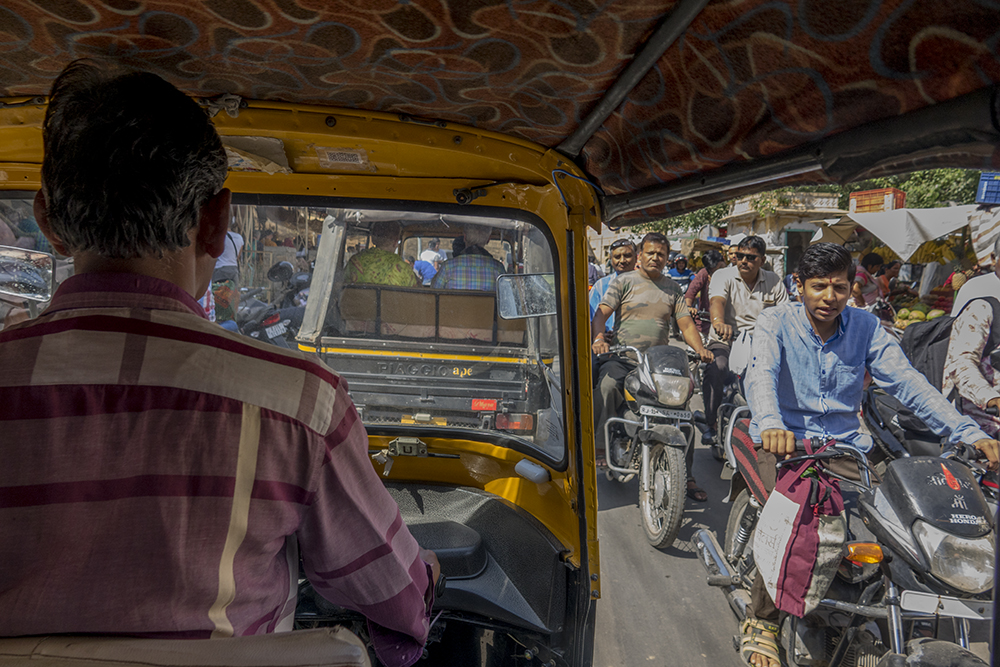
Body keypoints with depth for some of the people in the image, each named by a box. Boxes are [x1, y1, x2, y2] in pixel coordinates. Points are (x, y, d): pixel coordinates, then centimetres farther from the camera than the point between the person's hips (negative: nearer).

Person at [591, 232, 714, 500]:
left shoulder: (672, 287, 18)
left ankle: (686, 476, -7)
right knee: (606, 386, -34)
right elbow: (601, 313, -4)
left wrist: (699, 348, -8)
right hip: (622, 357, -3)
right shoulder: (624, 281, 7)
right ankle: (606, 448, -22)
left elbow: (685, 323, 12)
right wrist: (599, 339, -24)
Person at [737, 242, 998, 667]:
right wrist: (770, 424, -46)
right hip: (783, 441, -4)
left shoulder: (865, 326, 5)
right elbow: (761, 374, -24)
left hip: (844, 446, 4)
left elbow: (906, 381, -2)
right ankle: (762, 622, -10)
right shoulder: (775, 322, -5)